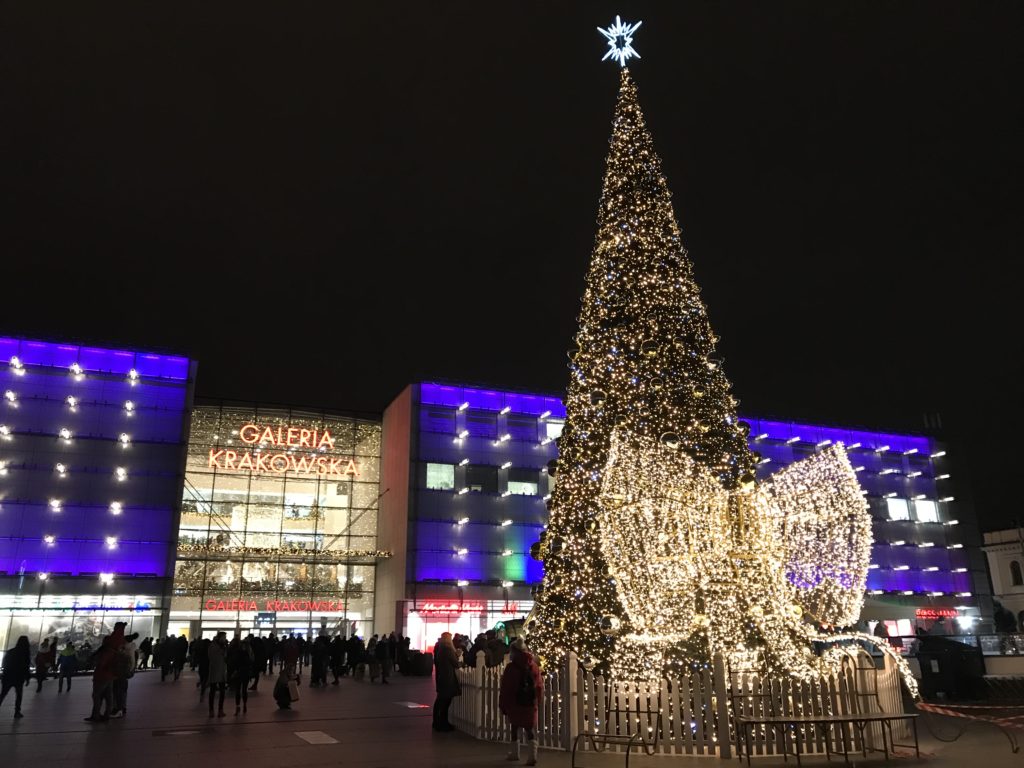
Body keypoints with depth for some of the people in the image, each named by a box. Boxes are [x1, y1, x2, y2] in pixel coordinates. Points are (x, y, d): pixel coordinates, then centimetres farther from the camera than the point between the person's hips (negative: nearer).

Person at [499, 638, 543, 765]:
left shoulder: (511, 667, -10)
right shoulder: (534, 666, 2)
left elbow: (505, 689, -8)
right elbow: (540, 686, 6)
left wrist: (503, 705, 1)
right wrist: (536, 699, 18)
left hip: (515, 703, -3)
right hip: (531, 703, 3)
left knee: (515, 727, 15)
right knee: (529, 728, 7)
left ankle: (515, 753, 25)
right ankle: (532, 755, -8)